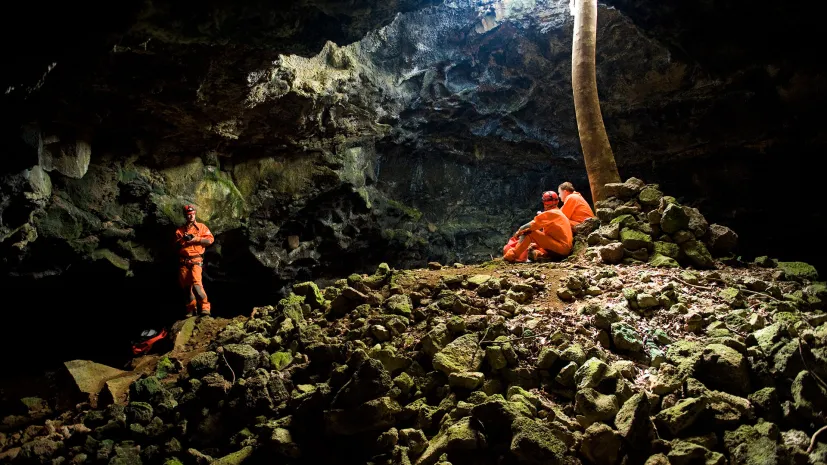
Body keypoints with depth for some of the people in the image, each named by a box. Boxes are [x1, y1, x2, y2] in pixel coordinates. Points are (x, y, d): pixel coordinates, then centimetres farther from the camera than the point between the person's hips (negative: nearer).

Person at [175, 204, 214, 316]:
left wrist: (195, 239, -10)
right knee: (186, 286, 5)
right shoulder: (180, 230, 15)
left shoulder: (201, 227, 8)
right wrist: (183, 239, -12)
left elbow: (210, 240, -4)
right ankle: (191, 309, 15)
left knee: (196, 284, -20)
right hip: (183, 262, 4)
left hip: (196, 261, -4)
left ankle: (205, 307, -16)